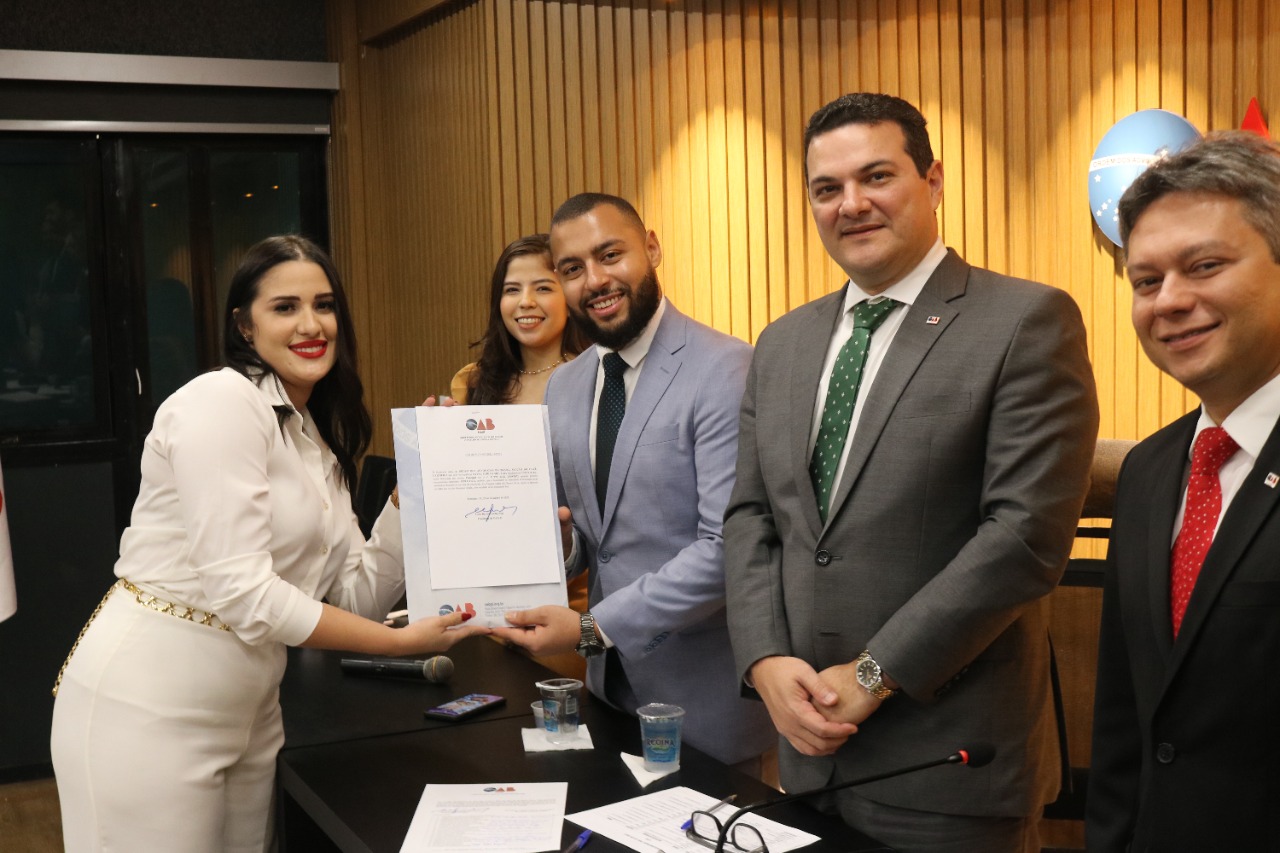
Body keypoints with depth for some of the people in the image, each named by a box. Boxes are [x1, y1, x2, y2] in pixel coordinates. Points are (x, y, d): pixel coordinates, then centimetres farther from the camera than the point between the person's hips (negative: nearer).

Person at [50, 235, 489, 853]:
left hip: (245, 707, 8)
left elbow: (357, 596, 6)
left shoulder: (318, 441, 11)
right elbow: (241, 590, -22)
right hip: (146, 708, -8)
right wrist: (401, 642, -17)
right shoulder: (221, 401, -15)